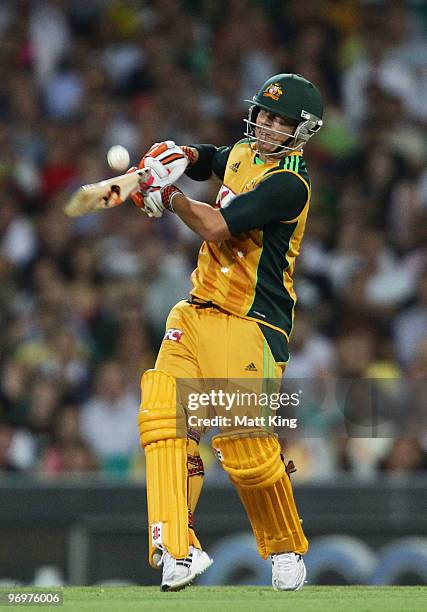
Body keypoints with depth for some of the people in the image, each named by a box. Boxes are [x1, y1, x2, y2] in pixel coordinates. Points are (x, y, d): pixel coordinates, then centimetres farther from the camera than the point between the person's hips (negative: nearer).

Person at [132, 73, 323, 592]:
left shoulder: (288, 184, -14)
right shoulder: (242, 153, 13)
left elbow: (217, 228, -21)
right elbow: (209, 161, 35)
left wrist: (168, 196, -8)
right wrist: (179, 158, 12)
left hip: (249, 325, -8)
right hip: (197, 314, 8)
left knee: (246, 448, -11)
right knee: (163, 415, -12)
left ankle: (287, 550, 14)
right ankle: (177, 550, -16)